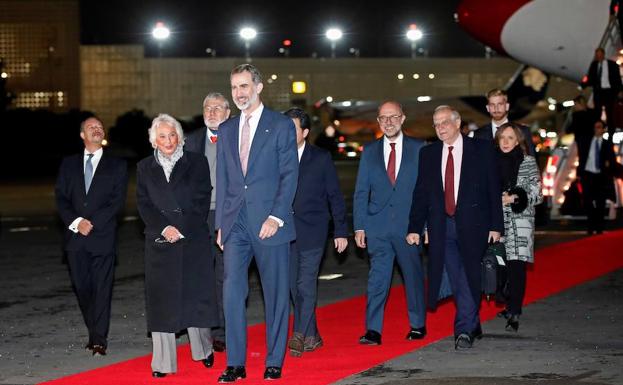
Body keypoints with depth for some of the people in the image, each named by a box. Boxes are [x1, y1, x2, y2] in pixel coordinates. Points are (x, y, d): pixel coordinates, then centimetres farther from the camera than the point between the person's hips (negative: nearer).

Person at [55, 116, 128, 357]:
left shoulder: (117, 166, 8)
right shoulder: (69, 165, 15)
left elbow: (117, 201, -1)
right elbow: (61, 198, 7)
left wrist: (92, 223, -12)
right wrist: (76, 222, -11)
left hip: (102, 236, -3)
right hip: (76, 238, 3)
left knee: (102, 289, -5)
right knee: (82, 287, 5)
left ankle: (99, 340, -2)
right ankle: (94, 333, 20)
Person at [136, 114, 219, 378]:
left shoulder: (197, 163, 6)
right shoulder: (145, 167, 11)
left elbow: (201, 201, -1)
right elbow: (144, 205, 4)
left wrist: (181, 230, -9)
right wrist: (164, 228, -11)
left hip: (193, 240, -1)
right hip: (159, 242, 1)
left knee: (196, 295, 2)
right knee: (161, 299, -1)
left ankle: (204, 349, 21)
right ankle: (162, 363, 0)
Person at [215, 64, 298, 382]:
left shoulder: (281, 125, 0)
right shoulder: (226, 130, 14)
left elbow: (289, 175, -5)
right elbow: (222, 180, 15)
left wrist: (276, 217, -14)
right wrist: (221, 223, 9)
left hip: (269, 223, -4)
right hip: (236, 224, 4)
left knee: (275, 293, 4)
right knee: (232, 290, -4)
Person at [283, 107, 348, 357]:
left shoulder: (321, 158, 0)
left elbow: (335, 196, 3)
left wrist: (340, 231, 0)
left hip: (312, 232, -3)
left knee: (306, 284, -10)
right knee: (294, 286, 7)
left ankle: (299, 335, -9)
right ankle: (311, 336, 18)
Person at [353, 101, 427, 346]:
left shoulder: (419, 149, 4)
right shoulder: (370, 151, 9)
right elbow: (361, 192, 8)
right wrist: (359, 226, 1)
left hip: (409, 225, -1)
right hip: (378, 226, 1)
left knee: (413, 275, 9)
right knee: (377, 277, -4)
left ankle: (418, 325, 23)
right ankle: (373, 330, -5)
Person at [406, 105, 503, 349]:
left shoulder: (481, 149, 1)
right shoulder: (428, 154, 9)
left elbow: (493, 189, 1)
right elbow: (421, 193, 8)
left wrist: (495, 226, -4)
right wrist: (415, 228, 1)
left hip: (471, 224, -3)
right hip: (441, 226, 3)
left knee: (468, 278, -9)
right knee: (456, 280, 6)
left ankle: (464, 331, -8)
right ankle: (472, 325, 20)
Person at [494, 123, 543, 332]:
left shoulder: (528, 162, 1)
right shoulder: (492, 161, 9)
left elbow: (536, 195, 0)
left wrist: (513, 198, -13)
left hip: (520, 221, -3)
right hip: (497, 221, 3)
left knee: (516, 266, -11)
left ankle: (514, 314, -15)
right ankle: (511, 306, 20)